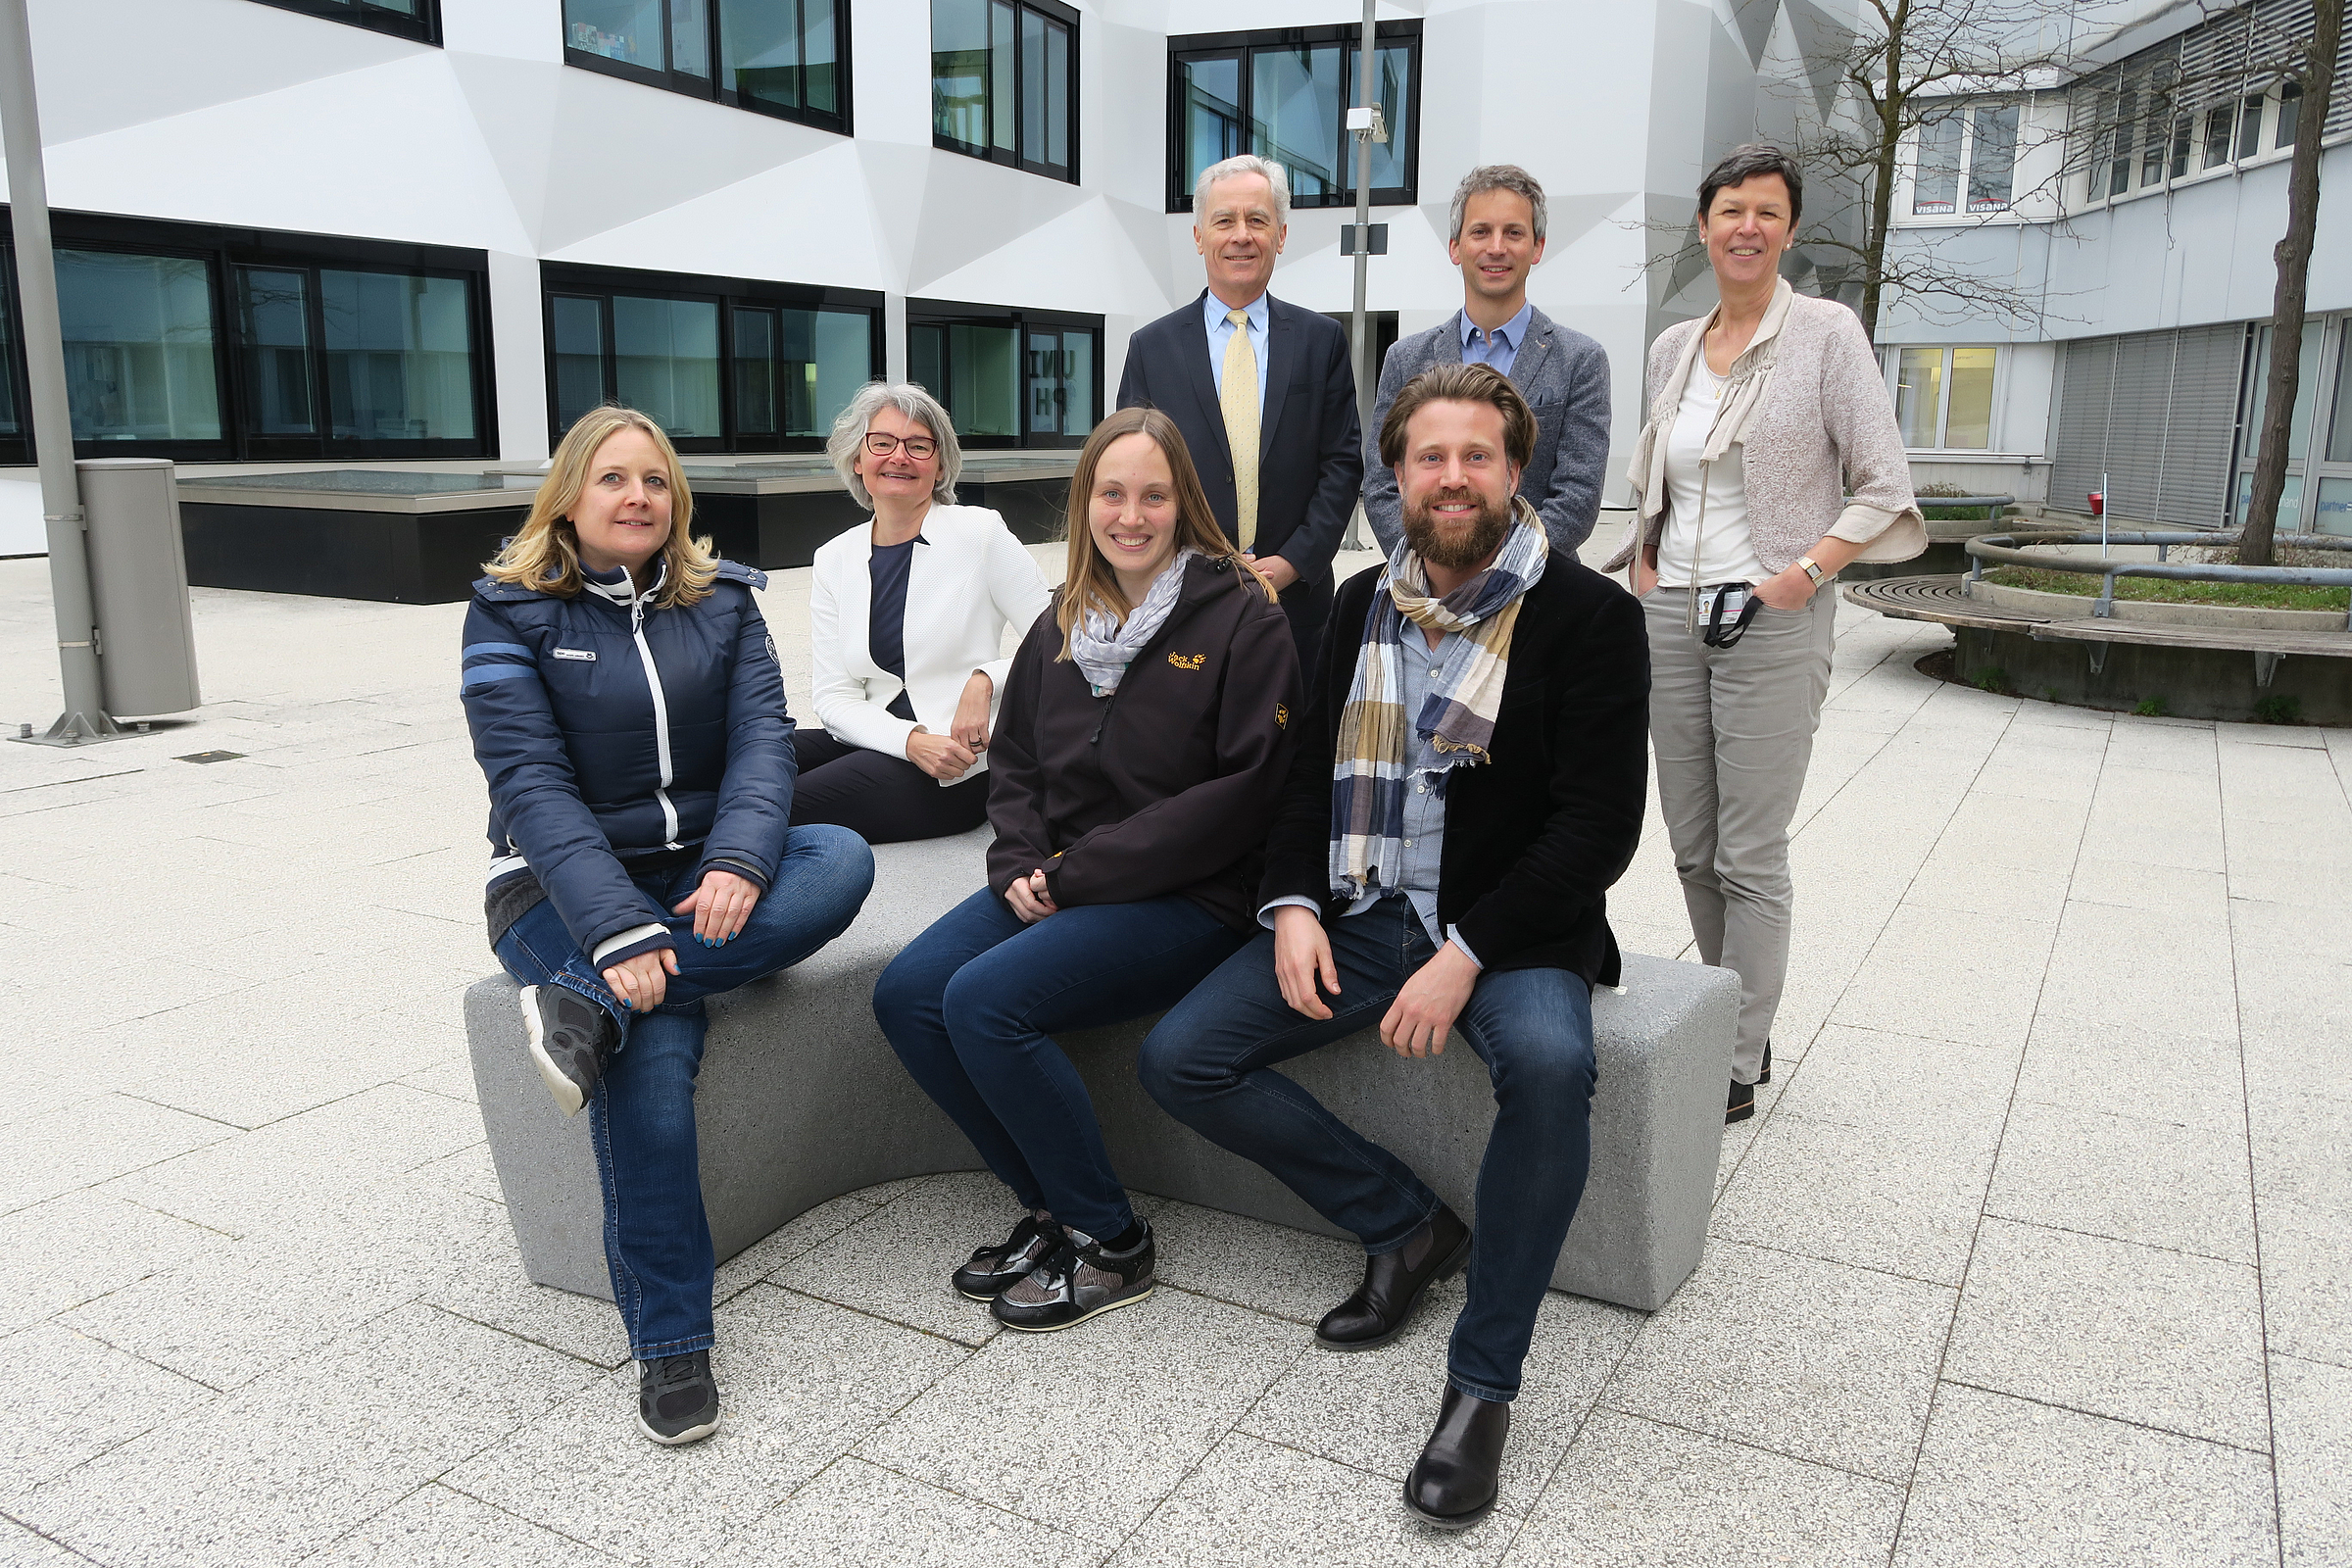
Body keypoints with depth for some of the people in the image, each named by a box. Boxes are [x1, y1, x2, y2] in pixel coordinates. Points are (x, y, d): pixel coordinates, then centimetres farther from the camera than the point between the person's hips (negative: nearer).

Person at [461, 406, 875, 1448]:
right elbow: (531, 785, -13)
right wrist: (617, 929, -28)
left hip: (703, 873, 4)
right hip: (565, 887, -3)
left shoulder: (721, 599, 8)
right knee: (654, 1054, -31)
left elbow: (762, 735, -5)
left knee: (842, 856, -27)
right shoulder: (511, 613, -2)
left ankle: (590, 1005, -33)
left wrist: (739, 864, -26)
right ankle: (668, 1347, -19)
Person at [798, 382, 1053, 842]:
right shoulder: (833, 559, 10)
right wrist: (911, 740, -15)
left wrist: (985, 680, -20)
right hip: (878, 742, 5)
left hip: (962, 769, -5)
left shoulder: (981, 533, -2)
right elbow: (834, 697, 3)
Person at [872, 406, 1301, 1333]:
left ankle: (1111, 1244, -5)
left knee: (984, 1002, -25)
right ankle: (1052, 1208, 5)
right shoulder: (1061, 626, 13)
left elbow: (1242, 793, -16)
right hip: (1058, 888, 7)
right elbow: (1014, 764, 18)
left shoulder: (1242, 619, -8)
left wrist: (1079, 873, -16)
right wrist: (1021, 866, -4)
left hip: (1192, 900, -7)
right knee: (905, 994, -11)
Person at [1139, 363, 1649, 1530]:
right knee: (1178, 1059, -9)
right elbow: (1311, 774, 13)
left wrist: (1466, 954, -21)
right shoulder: (1364, 605, 10)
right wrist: (1294, 904, -5)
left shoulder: (1587, 616, -7)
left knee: (1550, 1065, -37)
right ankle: (1405, 1226, 7)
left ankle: (1483, 1383, -17)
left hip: (1510, 927, -5)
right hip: (1363, 913, 5)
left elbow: (1599, 823, -12)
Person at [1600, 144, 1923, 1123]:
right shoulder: (1673, 348, 13)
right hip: (1672, 619, 6)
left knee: (1750, 857, -4)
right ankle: (1737, 1023, 27)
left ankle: (1739, 1066, 6)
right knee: (1691, 848, 10)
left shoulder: (1826, 334, -3)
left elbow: (1883, 489, -5)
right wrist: (1644, 565, 9)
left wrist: (1803, 575, -15)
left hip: (1772, 622, -5)